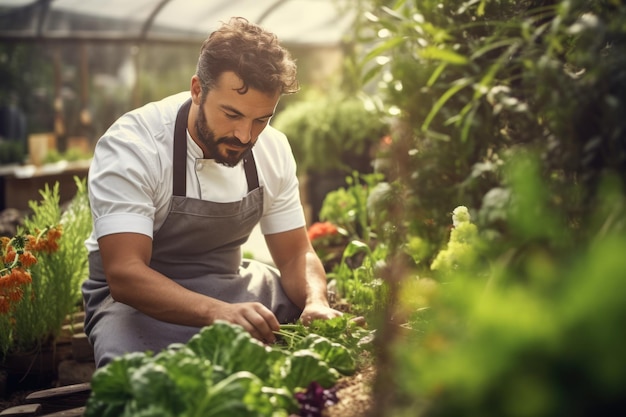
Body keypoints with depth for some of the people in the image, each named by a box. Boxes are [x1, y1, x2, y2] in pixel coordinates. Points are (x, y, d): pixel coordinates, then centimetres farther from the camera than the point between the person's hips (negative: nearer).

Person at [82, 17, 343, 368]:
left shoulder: (274, 149, -6)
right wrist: (218, 312, -48)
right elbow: (125, 274, -32)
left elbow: (296, 254, 0)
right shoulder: (130, 146, -24)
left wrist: (316, 303, -23)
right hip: (138, 297, -5)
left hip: (228, 285, 5)